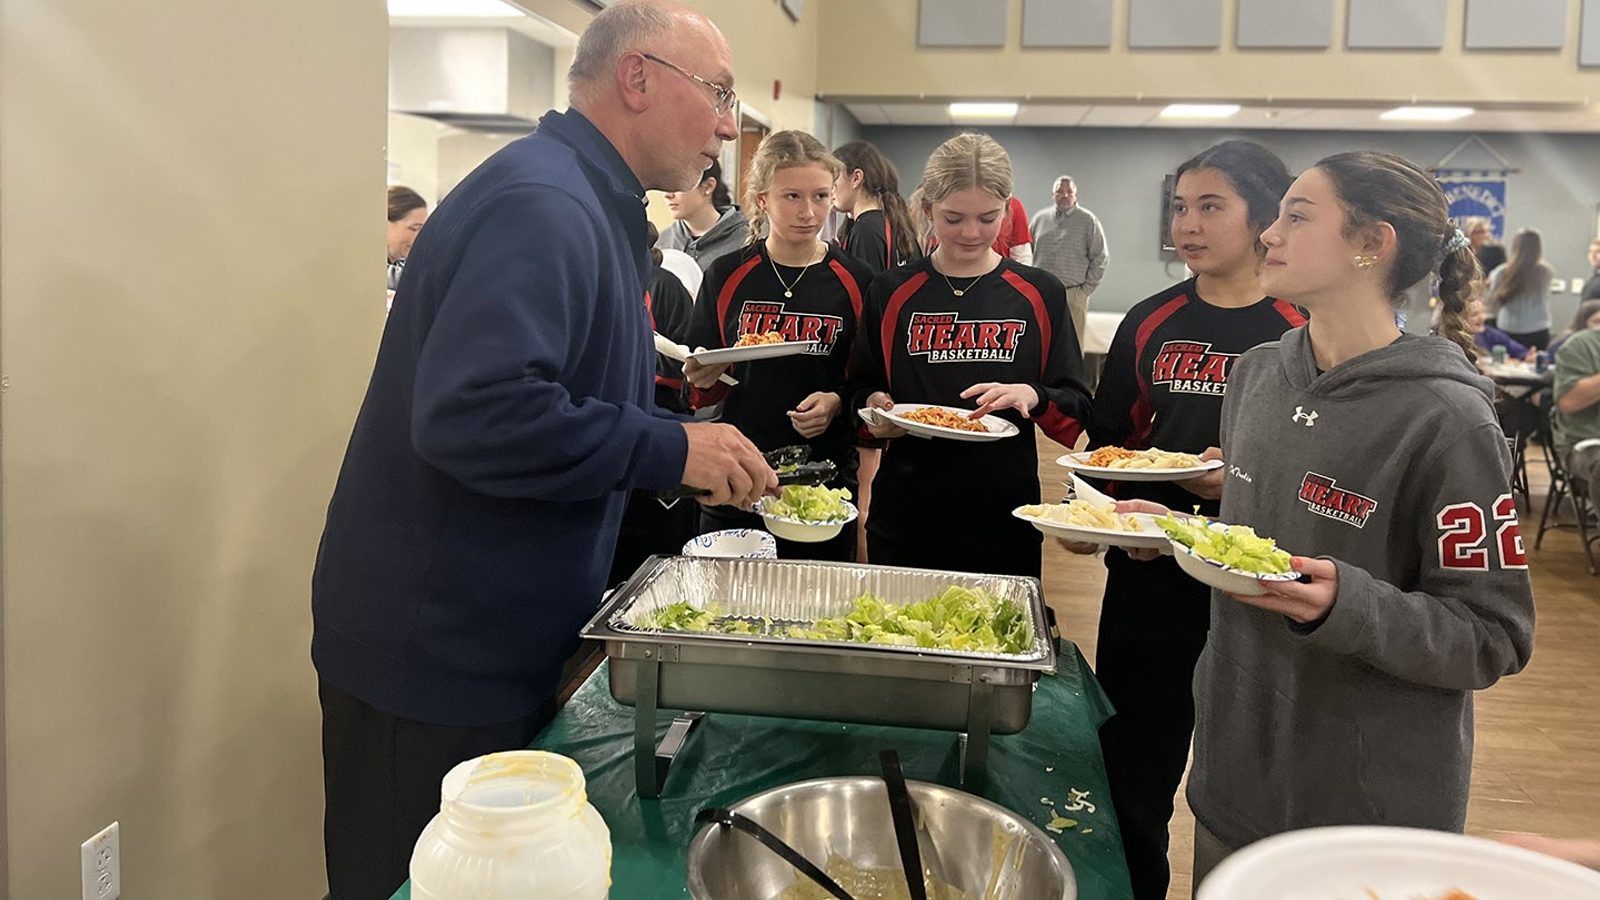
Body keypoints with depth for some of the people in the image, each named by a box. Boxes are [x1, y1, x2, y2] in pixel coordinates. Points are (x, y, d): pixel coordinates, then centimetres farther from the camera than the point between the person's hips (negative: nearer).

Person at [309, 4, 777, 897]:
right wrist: (670, 451, -24)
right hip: (437, 655, -10)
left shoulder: (593, 206, 12)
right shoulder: (540, 205, -21)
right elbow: (472, 414, -33)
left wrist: (705, 449, 10)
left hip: (501, 645, 10)